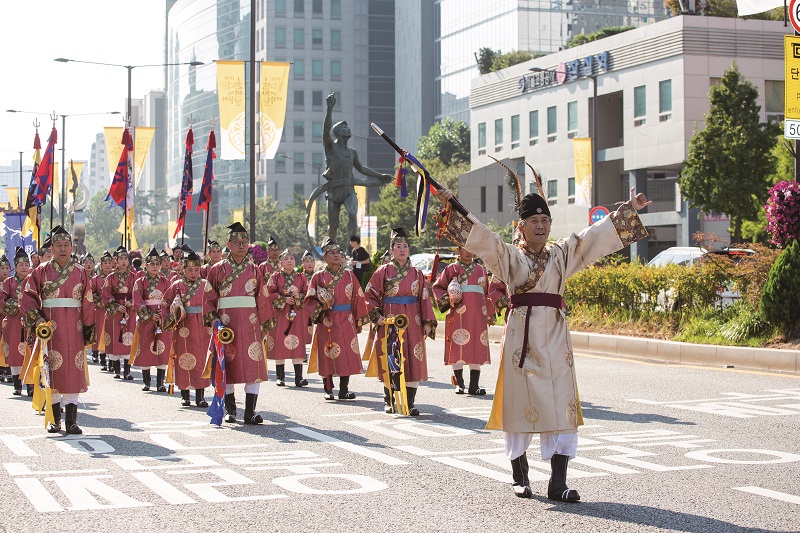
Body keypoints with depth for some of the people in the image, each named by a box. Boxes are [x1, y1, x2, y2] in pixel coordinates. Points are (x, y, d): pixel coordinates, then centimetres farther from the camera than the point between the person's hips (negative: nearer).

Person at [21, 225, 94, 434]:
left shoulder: (80, 272, 8)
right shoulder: (41, 271, 4)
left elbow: (87, 303, 8)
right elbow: (28, 297, 4)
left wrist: (88, 330, 5)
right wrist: (36, 318, -10)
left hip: (73, 327, 1)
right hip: (50, 326, -1)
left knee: (74, 370, -4)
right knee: (52, 370, 0)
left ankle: (72, 421, -3)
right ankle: (55, 420, 9)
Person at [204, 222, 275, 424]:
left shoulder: (254, 270, 10)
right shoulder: (218, 269, 5)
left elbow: (262, 299, 11)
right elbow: (209, 298, 6)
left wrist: (265, 324, 8)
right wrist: (214, 320, -7)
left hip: (250, 323, 1)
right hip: (226, 322, -1)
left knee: (254, 365, -7)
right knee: (227, 366, 1)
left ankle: (250, 412, -5)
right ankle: (230, 411, 11)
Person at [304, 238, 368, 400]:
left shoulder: (349, 275, 8)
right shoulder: (319, 277, 2)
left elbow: (358, 298, 11)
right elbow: (309, 300, 2)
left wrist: (359, 321, 9)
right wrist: (320, 307, -17)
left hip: (346, 322, 2)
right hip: (326, 322, -2)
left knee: (347, 355, -2)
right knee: (327, 356, -1)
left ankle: (344, 389, 5)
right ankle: (328, 390, 11)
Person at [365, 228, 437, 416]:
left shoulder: (417, 273, 10)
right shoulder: (383, 271, 4)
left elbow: (425, 299, 9)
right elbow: (370, 295, 4)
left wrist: (427, 322, 2)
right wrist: (377, 316, -8)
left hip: (412, 322, 2)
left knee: (413, 360, -2)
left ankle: (410, 402, 3)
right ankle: (388, 401, 12)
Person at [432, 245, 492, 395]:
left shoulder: (481, 270, 17)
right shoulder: (451, 269, 7)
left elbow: (487, 293, 21)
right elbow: (437, 287, 8)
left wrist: (490, 313, 18)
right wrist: (446, 300, -9)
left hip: (478, 315, 3)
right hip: (458, 315, -3)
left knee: (477, 349, 1)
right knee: (458, 348, -4)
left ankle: (474, 385, 3)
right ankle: (459, 384, 4)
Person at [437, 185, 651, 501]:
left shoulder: (562, 254, 14)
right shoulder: (509, 256, 4)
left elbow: (596, 235, 17)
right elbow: (480, 235, -7)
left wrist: (629, 209, 17)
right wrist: (453, 207, -18)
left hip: (555, 337, 3)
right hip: (521, 335, -3)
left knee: (561, 408, -4)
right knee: (520, 405, 1)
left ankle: (558, 483, -4)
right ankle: (520, 477, 15)